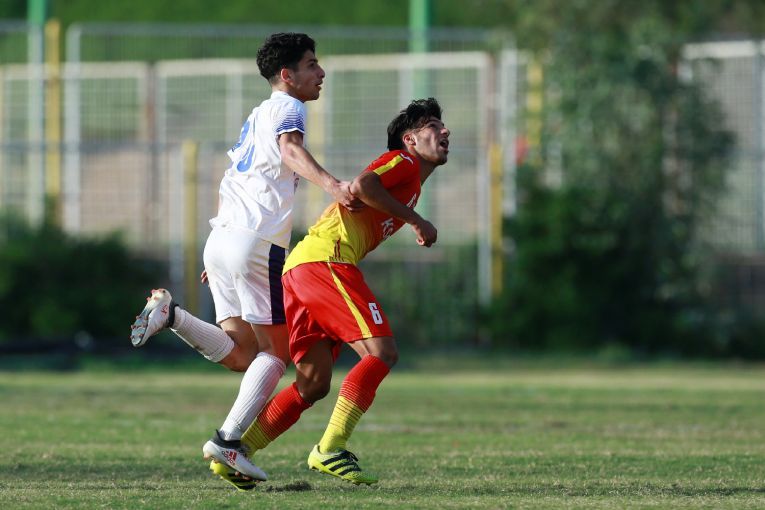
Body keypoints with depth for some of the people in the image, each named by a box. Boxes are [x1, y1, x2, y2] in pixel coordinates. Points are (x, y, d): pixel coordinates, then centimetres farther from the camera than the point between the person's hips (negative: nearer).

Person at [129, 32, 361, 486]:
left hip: (221, 239, 8)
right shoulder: (287, 108, -3)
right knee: (276, 354, -3)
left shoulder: (259, 115, 24)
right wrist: (331, 184, -45)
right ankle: (228, 440, -12)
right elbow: (291, 150, -26)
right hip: (257, 244, -8)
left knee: (242, 355, 7)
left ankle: (171, 313, -9)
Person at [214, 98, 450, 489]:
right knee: (381, 352, -14)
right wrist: (416, 221, -11)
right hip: (325, 260, -9)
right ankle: (330, 449, -19)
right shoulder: (403, 162, 3)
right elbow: (361, 186, -20)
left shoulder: (411, 187, 30)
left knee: (313, 385, 7)